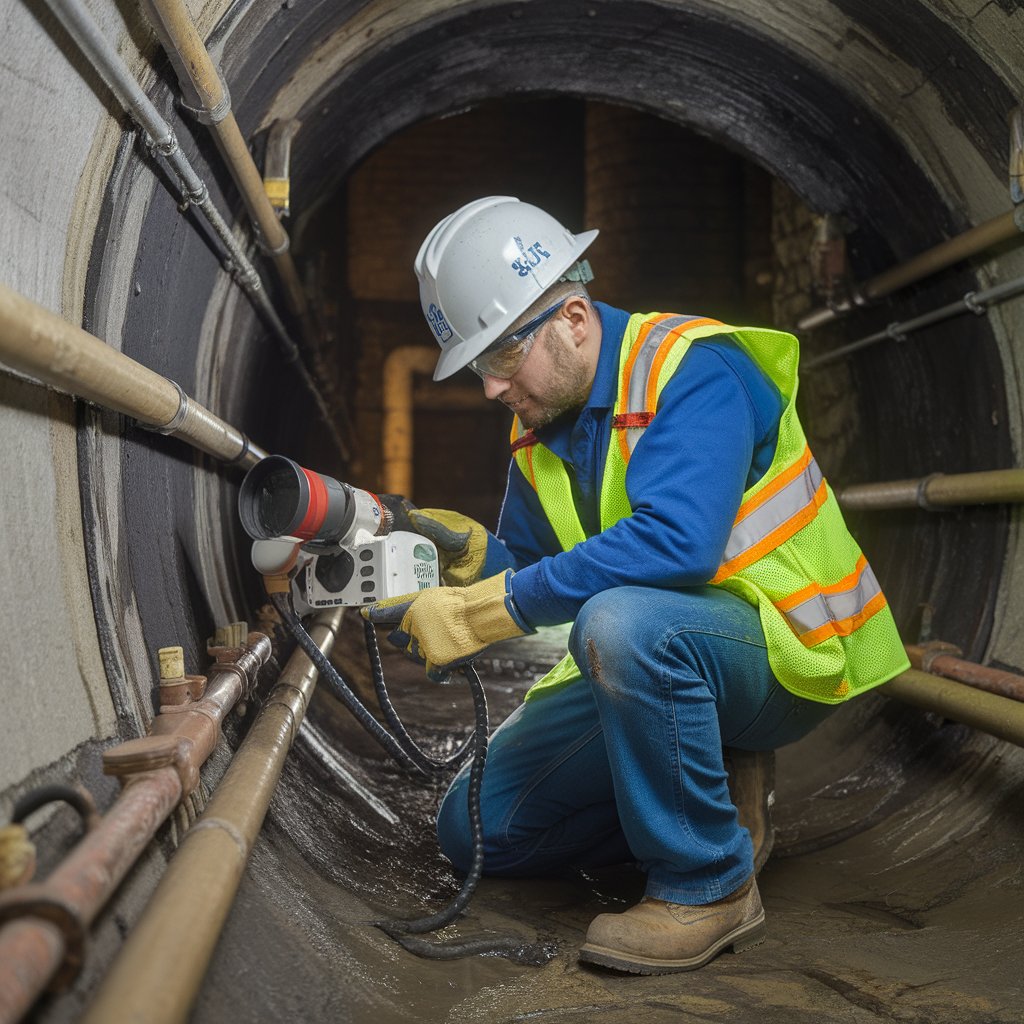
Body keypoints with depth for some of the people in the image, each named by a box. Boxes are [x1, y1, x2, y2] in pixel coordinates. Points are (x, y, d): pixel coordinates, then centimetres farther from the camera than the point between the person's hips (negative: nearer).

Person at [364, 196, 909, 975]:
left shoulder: (691, 369, -21)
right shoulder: (541, 423, 5)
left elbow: (676, 539, -36)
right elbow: (528, 562, 8)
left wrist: (487, 608, -35)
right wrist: (472, 554, -16)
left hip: (788, 650, -8)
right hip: (652, 659, 8)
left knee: (623, 622, -41)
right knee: (475, 830, 6)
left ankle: (709, 886, -20)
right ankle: (714, 800, 15)